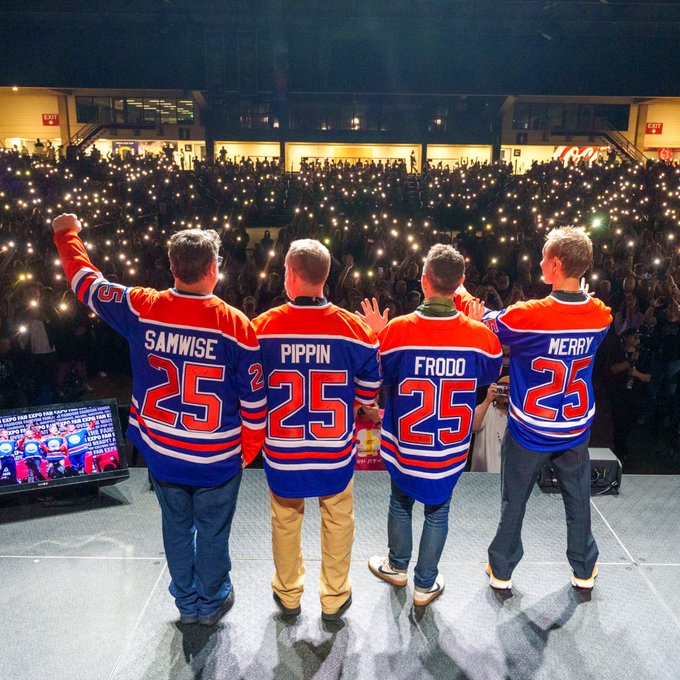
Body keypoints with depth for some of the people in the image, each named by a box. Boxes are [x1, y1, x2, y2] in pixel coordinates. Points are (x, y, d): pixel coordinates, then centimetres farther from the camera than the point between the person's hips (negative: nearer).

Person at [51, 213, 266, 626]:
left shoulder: (141, 307, -12)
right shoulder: (236, 324, -19)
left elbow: (87, 282, 6)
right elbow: (254, 400, -12)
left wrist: (67, 233, 23)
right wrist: (249, 449, 4)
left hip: (161, 452, 3)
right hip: (218, 458, -3)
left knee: (177, 527, 23)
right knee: (212, 531, 17)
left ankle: (186, 602, 42)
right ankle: (211, 603, 38)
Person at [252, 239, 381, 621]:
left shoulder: (264, 326, -14)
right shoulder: (354, 327, -13)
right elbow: (368, 393, -4)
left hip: (282, 450, 1)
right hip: (336, 449, 0)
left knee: (286, 519, 22)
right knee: (339, 519, 20)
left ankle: (288, 594, 41)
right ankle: (335, 598, 36)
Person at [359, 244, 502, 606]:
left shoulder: (398, 329, -21)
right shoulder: (480, 333, -18)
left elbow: (378, 376, -6)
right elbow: (490, 375, 3)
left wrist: (375, 335, 5)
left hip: (405, 443, 0)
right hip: (451, 448, 0)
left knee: (401, 503, 24)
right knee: (437, 511, 19)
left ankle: (397, 566, 45)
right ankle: (426, 583, 33)